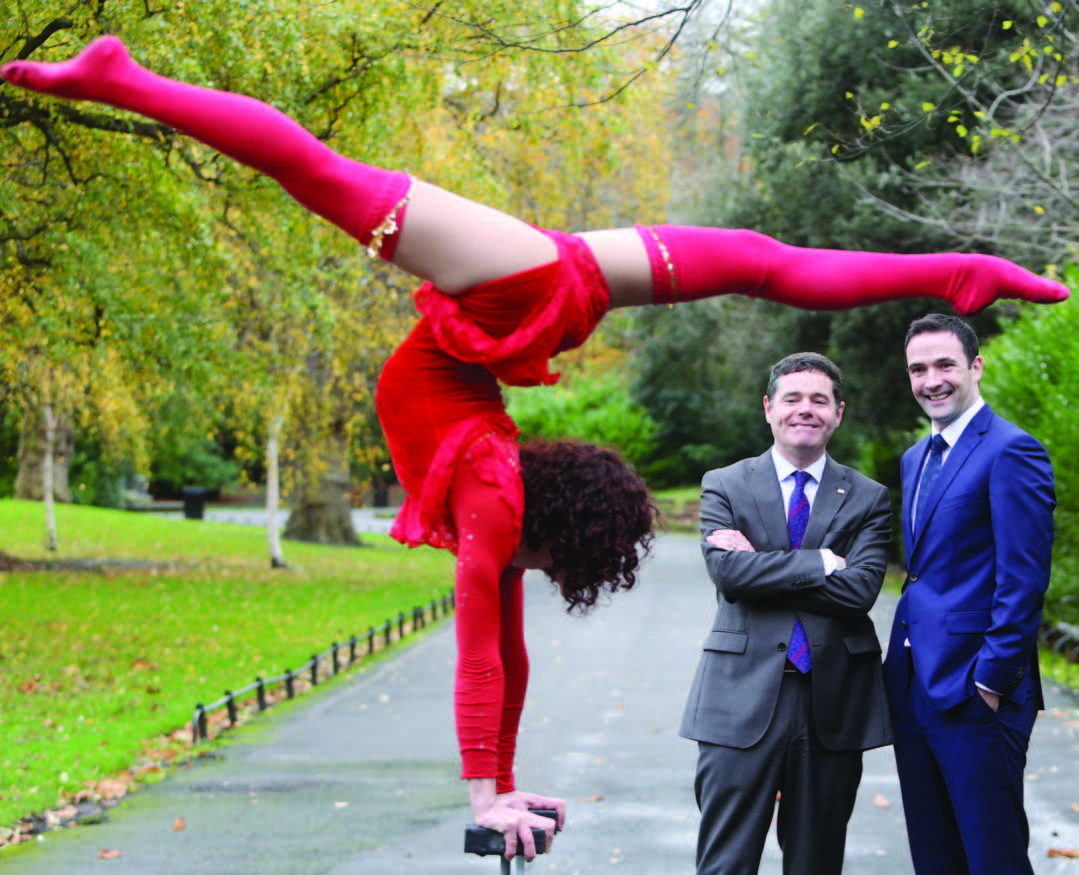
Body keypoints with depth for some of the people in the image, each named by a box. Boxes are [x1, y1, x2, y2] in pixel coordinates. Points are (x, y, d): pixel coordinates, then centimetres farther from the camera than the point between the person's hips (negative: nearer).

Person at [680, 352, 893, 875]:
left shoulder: (868, 499, 8)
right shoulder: (724, 487, 7)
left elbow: (859, 590, -8)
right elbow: (728, 572, -10)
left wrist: (762, 566, -10)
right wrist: (822, 563, -11)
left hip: (834, 703, 2)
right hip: (744, 699, -2)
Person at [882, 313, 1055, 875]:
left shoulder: (1011, 452, -11)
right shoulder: (916, 458, 17)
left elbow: (1024, 580, -16)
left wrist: (993, 678, -18)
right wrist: (901, 665, 10)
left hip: (974, 688, -8)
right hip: (913, 684, 8)